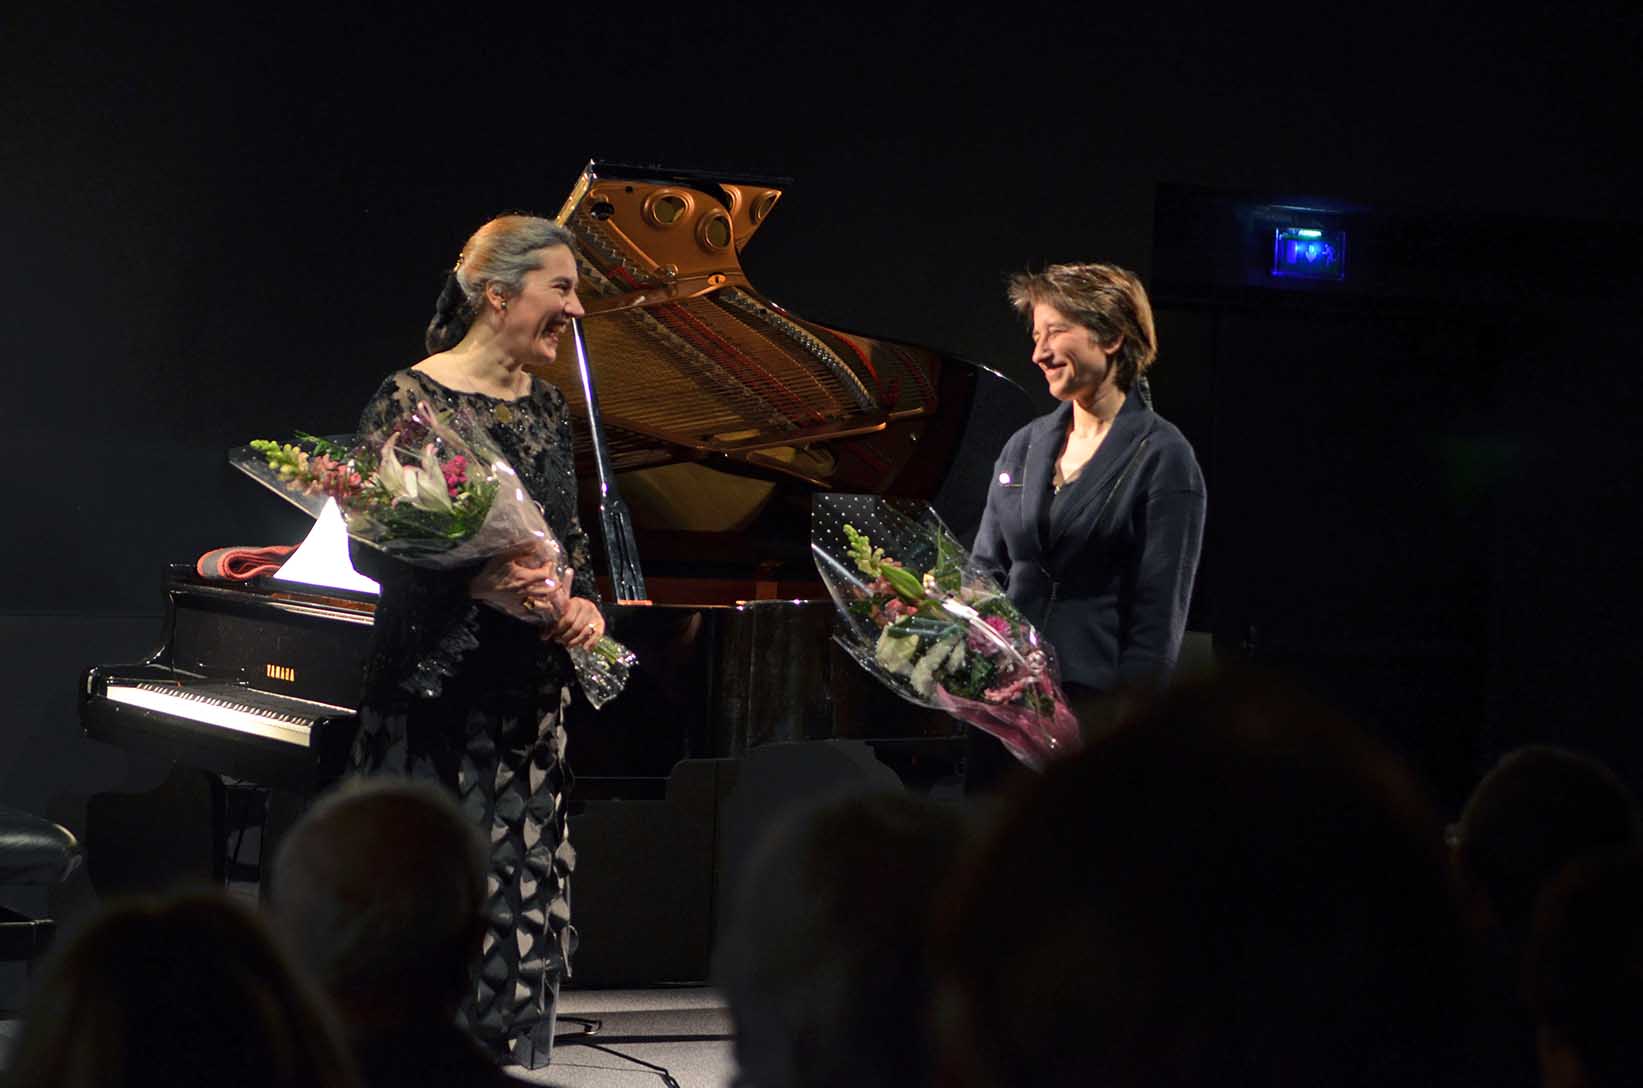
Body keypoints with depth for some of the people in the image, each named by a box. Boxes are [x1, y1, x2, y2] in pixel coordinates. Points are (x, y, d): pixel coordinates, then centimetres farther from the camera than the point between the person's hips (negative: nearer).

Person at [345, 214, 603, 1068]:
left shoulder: (545, 405, 13)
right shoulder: (409, 400, -8)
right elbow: (367, 549, -12)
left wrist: (584, 601, 0)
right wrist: (477, 581, -24)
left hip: (532, 692, 7)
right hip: (436, 687, -7)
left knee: (525, 881, 6)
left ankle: (505, 1053, 13)